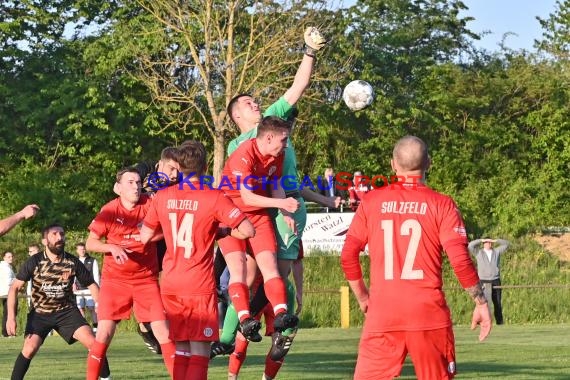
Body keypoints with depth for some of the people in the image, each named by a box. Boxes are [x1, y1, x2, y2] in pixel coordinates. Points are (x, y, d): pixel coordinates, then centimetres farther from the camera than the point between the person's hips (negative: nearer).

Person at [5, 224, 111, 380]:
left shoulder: (73, 262, -11)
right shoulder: (34, 262, -15)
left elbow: (92, 285, 0)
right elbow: (15, 288, -9)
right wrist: (11, 317, -19)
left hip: (66, 310, 1)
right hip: (40, 312, -1)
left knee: (92, 342, -16)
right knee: (30, 347, -24)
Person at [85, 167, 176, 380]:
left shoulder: (150, 205, -3)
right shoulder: (109, 211, -6)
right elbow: (90, 244, -2)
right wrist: (112, 248, -19)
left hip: (147, 280, 1)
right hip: (115, 280, -1)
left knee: (163, 332, -4)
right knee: (104, 332, -7)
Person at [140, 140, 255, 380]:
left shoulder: (162, 197, 4)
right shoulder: (214, 198, -9)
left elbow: (145, 236, 12)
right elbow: (247, 230, -15)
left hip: (170, 286, 5)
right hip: (200, 286, -5)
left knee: (181, 349, 14)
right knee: (200, 350, -3)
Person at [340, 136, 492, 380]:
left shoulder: (371, 201, 5)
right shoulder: (441, 205, -1)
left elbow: (348, 256, 5)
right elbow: (460, 261, -7)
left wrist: (362, 296, 19)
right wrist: (481, 303, 3)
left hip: (382, 314, 1)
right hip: (429, 314, -1)